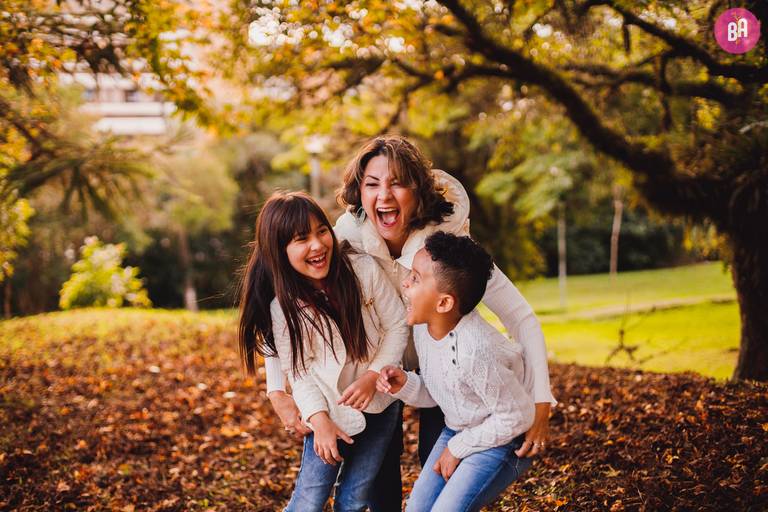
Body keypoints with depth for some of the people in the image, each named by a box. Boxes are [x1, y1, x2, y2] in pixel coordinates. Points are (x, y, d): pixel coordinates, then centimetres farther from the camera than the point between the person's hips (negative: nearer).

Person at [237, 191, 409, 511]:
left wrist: (373, 375, -18)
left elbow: (397, 325, -7)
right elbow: (298, 370, -10)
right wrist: (319, 419, -22)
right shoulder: (283, 305, -15)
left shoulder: (363, 269, -16)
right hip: (330, 412, -1)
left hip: (380, 403, 1)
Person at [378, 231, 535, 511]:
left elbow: (516, 417, -24)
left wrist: (457, 449, -14)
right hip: (458, 430, 8)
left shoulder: (475, 350, -34)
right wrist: (405, 385, -16)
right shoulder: (423, 328, -9)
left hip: (501, 439, -8)